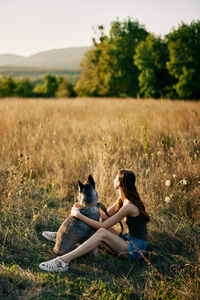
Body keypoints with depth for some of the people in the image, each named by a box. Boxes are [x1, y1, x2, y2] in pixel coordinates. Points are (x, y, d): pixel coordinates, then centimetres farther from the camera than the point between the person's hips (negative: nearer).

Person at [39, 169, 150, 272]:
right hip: (129, 240, 9)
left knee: (101, 233, -28)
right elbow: (105, 216, 13)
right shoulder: (122, 200, 7)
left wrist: (79, 215, -13)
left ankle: (63, 261, -35)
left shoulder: (129, 206, -22)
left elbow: (102, 225, -20)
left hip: (136, 248, -9)